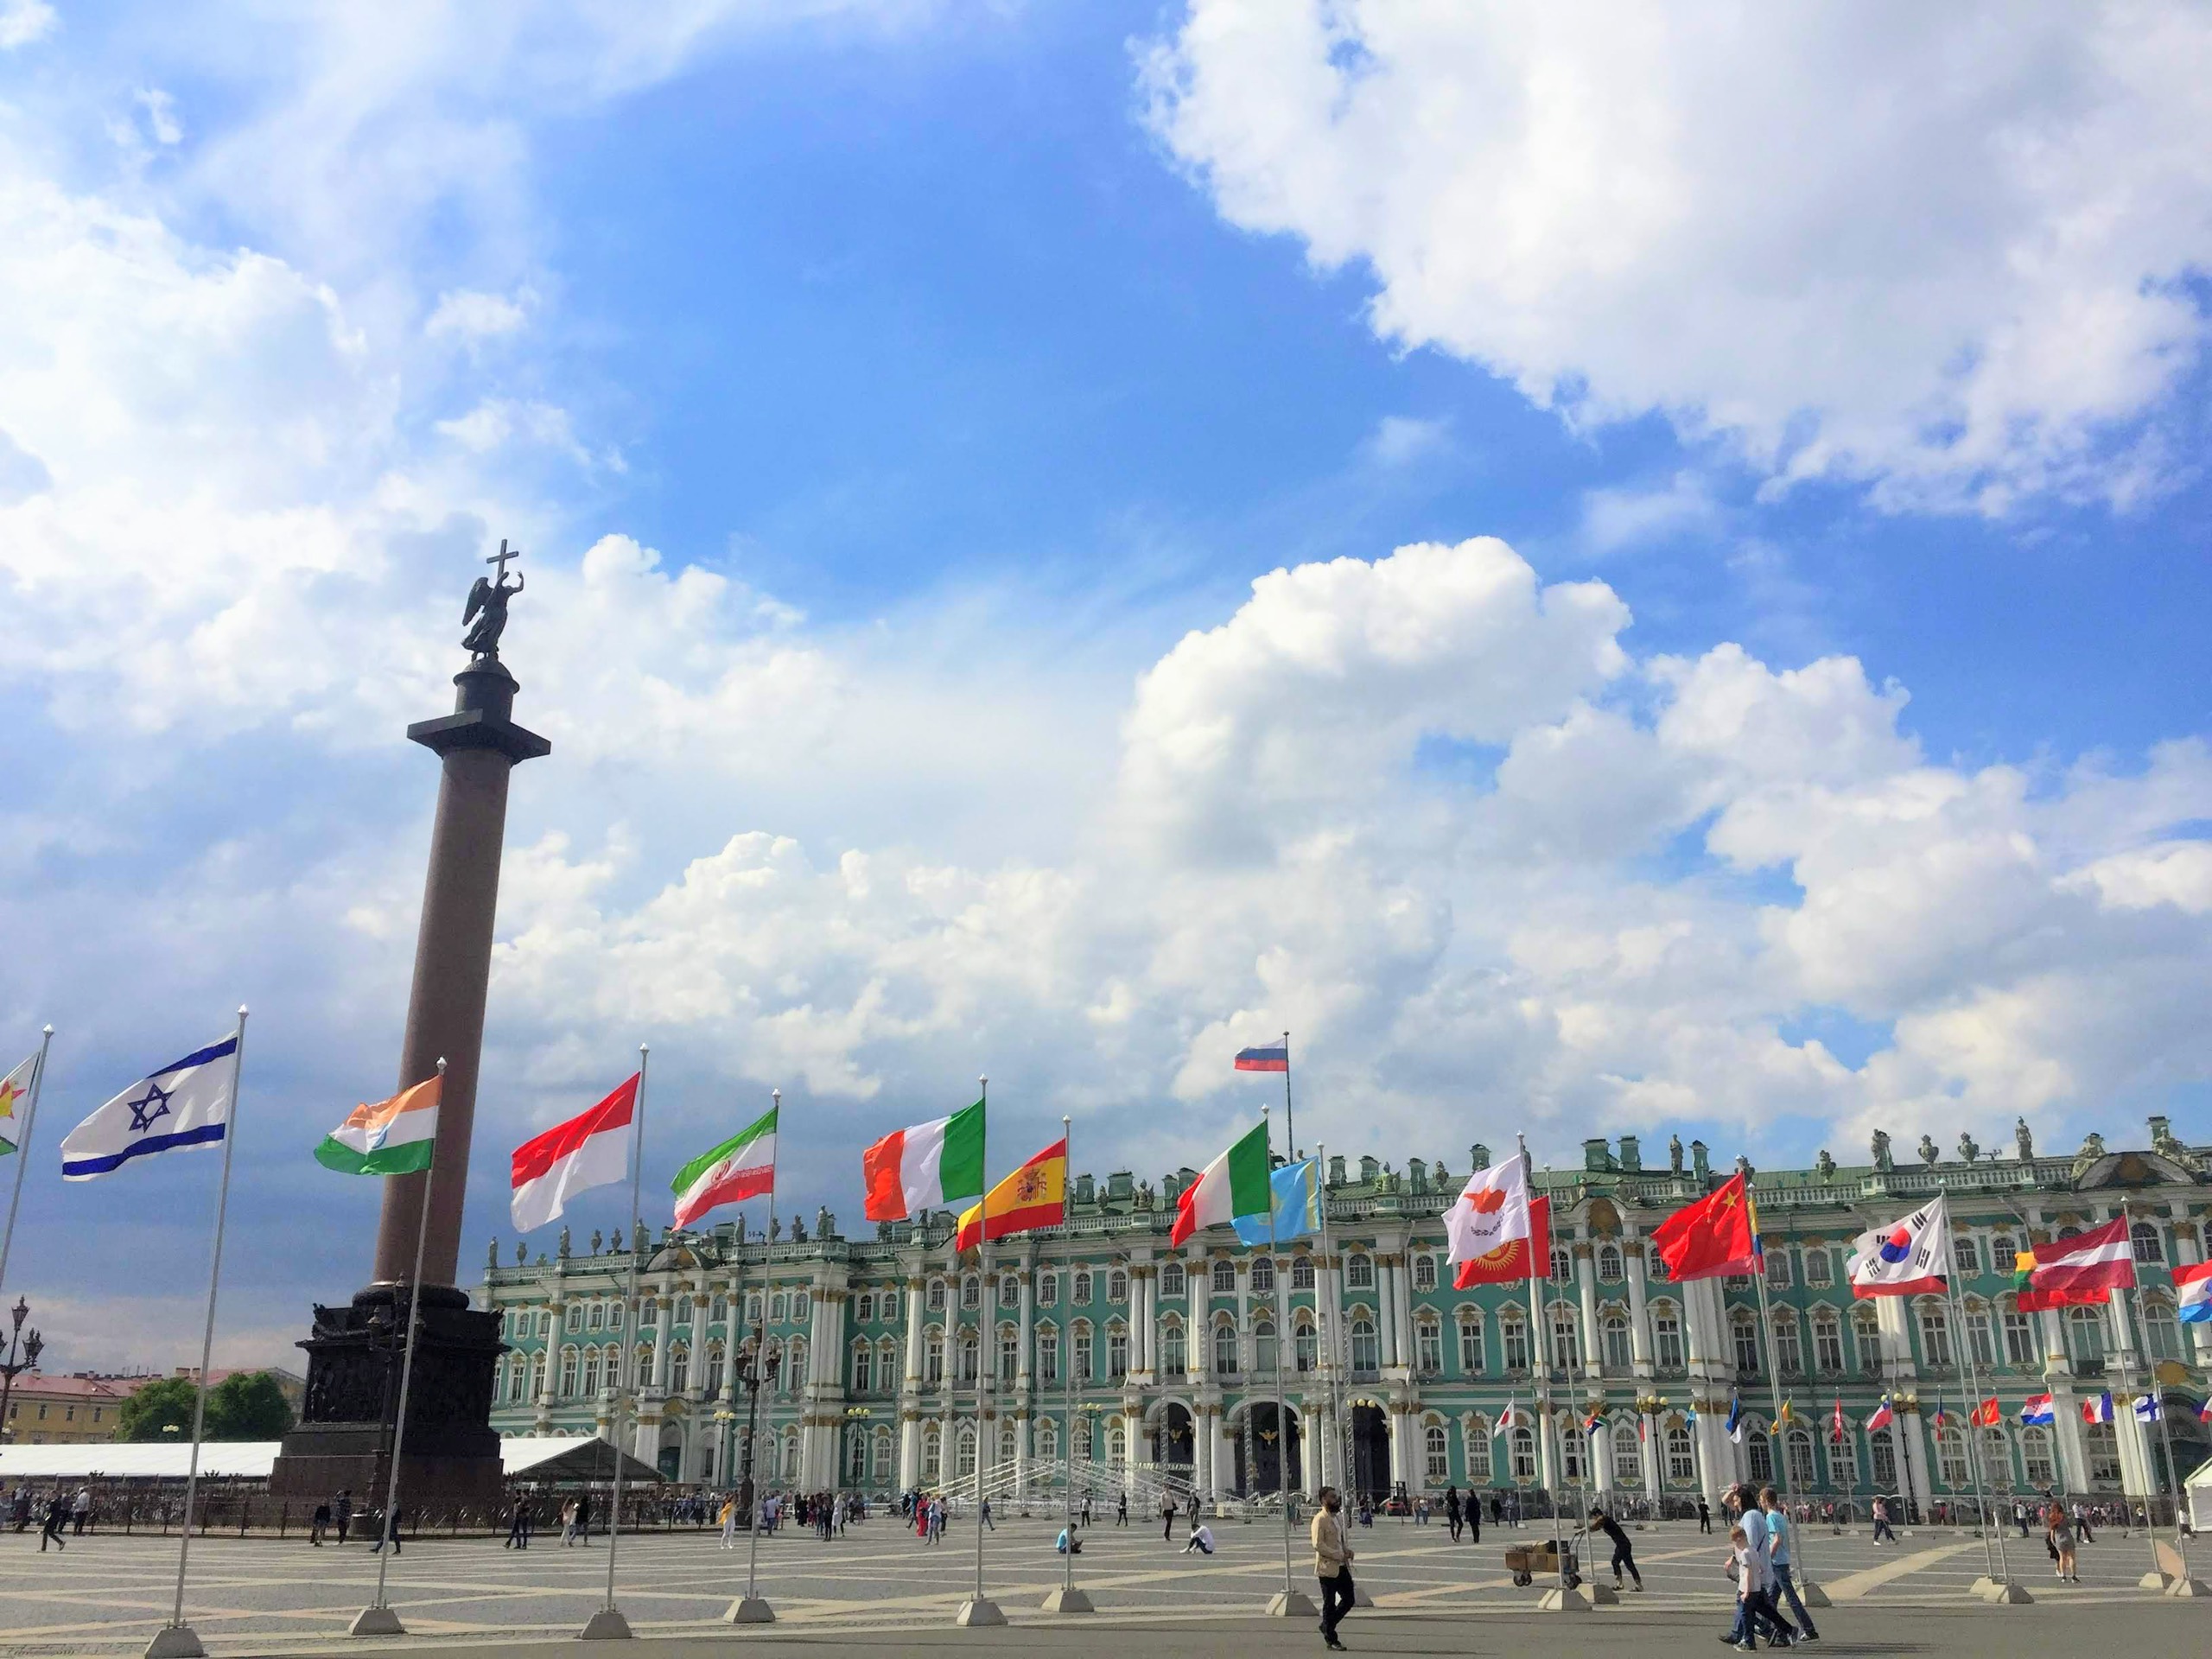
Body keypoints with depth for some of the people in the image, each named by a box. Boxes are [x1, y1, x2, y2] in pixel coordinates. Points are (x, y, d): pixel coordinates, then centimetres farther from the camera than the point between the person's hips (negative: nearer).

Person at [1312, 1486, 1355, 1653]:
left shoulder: (1338, 1517, 13)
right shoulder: (1320, 1519, -14)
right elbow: (1318, 1545, -20)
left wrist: (1348, 1550, 1)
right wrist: (1339, 1555, -21)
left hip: (1342, 1567, 8)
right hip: (1328, 1568, -8)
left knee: (1348, 1600, 10)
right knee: (1329, 1604, 2)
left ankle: (1327, 1626, 28)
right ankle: (1331, 1640, 12)